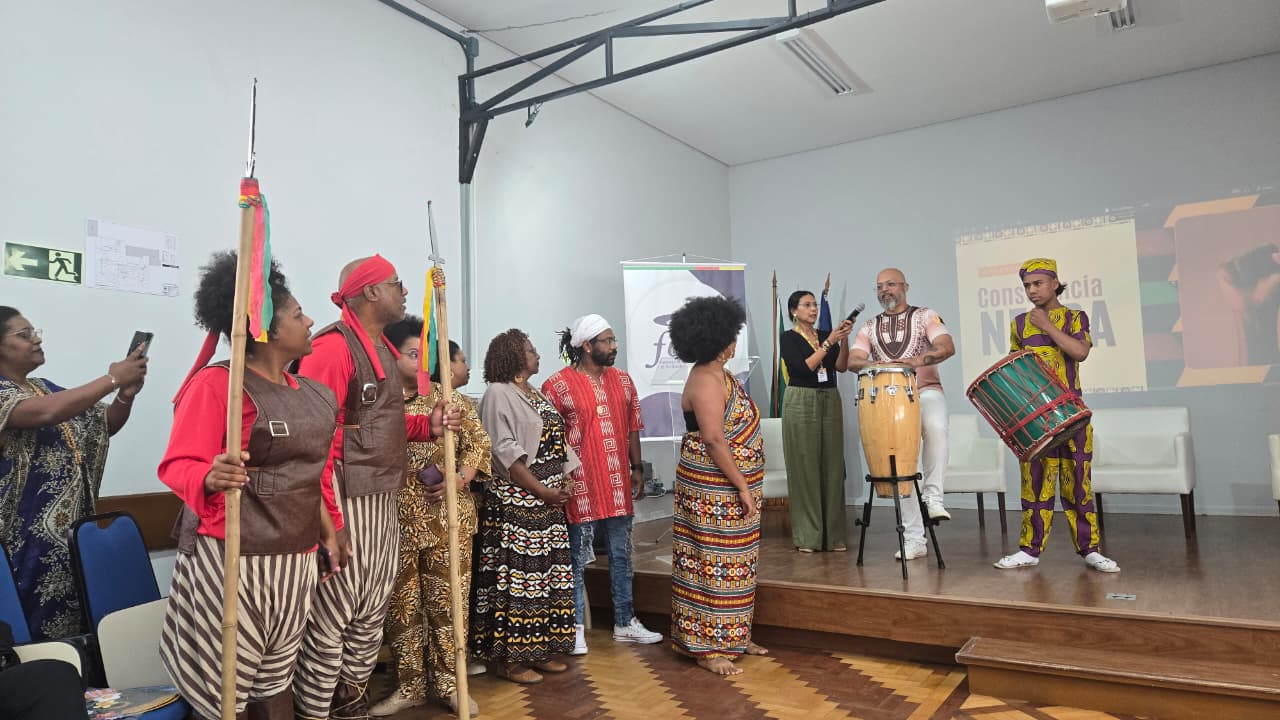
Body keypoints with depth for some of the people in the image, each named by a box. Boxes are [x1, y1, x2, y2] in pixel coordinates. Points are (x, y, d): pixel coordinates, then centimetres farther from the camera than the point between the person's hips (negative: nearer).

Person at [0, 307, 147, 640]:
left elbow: (104, 426, 14)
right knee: (28, 633, -1)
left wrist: (126, 395, -5)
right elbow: (46, 413, -30)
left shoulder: (47, 387, 12)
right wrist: (112, 379, -26)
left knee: (69, 627, 11)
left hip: (69, 533, 7)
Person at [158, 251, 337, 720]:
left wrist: (327, 529, 21)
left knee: (276, 680, 16)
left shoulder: (310, 393, 11)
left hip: (295, 557, 7)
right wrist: (211, 478, -37)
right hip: (231, 557, -7)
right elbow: (178, 465, -16)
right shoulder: (217, 382, -11)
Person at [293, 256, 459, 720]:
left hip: (381, 501, 10)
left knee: (372, 613, 18)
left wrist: (427, 426, 5)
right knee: (331, 618, 0)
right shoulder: (333, 347, -15)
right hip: (345, 502, -10)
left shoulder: (382, 349, 15)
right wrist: (329, 519, -24)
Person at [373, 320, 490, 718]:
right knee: (402, 603, 9)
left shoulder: (451, 398, 4)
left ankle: (449, 683, 19)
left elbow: (478, 442, 5)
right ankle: (409, 686, 23)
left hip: (448, 517, 0)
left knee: (448, 599, 6)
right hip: (398, 518, 0)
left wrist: (462, 477, -10)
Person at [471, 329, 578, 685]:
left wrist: (564, 485, 2)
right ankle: (506, 657, 7)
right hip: (514, 503, -8)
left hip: (547, 502, 9)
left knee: (547, 573, 11)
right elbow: (505, 452, -17)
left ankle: (538, 650, 22)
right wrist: (542, 491, -17)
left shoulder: (536, 394, 16)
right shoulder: (498, 394, -9)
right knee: (514, 576, -4)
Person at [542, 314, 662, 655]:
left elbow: (632, 427, 14)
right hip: (581, 487, -6)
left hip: (618, 486, 6)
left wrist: (637, 467, 11)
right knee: (578, 559, 4)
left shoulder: (622, 380, 9)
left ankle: (625, 622, 28)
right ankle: (576, 628, 17)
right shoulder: (558, 385, -9)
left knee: (621, 556, 15)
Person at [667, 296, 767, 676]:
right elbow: (714, 440, -23)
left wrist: (748, 484, 17)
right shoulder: (705, 381, -19)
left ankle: (732, 636, 28)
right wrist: (742, 487, -19)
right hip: (714, 490, -10)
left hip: (729, 487, 10)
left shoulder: (719, 375, 11)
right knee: (715, 563, -2)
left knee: (731, 562, 16)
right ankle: (708, 648, 9)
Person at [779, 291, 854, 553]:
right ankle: (807, 536, 4)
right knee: (805, 467, -2)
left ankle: (834, 534, 12)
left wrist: (843, 339, -14)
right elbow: (803, 368, -16)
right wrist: (829, 342, -17)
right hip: (801, 403, -5)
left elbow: (841, 367, -1)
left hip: (830, 401, 5)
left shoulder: (826, 334, 11)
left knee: (832, 466, 5)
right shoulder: (788, 338, -2)